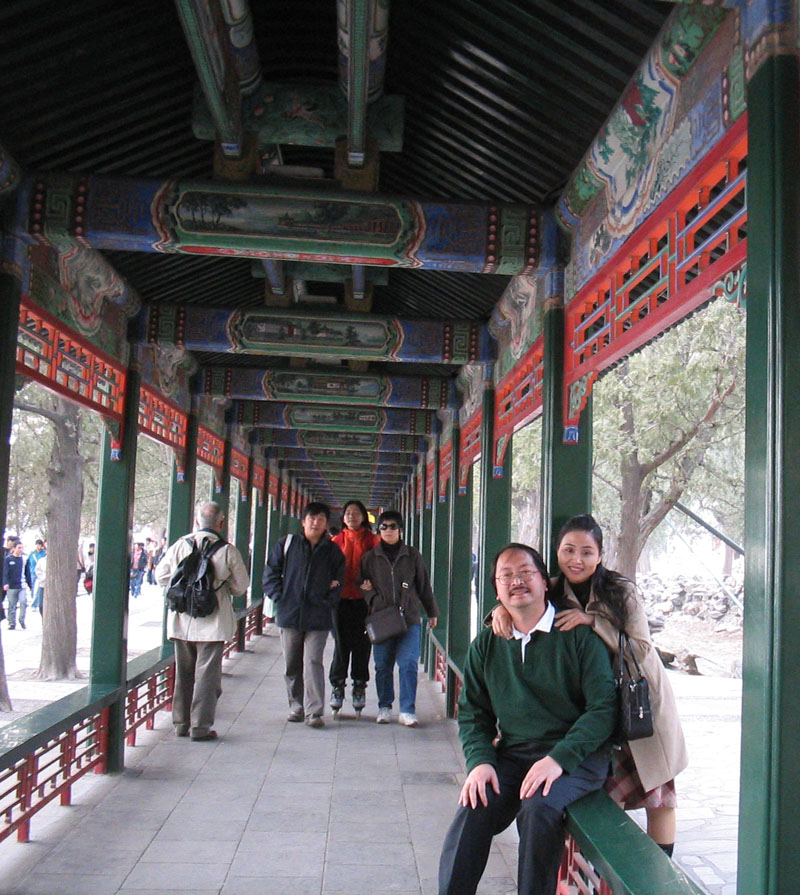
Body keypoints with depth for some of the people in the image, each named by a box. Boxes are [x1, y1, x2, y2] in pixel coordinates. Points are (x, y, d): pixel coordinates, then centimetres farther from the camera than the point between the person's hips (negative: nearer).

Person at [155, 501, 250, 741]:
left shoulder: (180, 545, -3)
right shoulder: (227, 550, -10)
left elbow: (161, 576, 4)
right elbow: (241, 586, -4)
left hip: (181, 621, 4)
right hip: (212, 622, -3)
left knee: (183, 672, 15)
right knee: (207, 673, 3)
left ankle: (181, 723, 23)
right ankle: (200, 726, 2)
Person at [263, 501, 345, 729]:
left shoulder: (333, 551, 7)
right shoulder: (287, 544, 6)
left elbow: (338, 582, 12)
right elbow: (271, 573, 9)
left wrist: (328, 602, -1)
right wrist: (280, 597, -2)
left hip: (318, 618, -1)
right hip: (289, 615, 2)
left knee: (313, 662, -9)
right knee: (292, 665, 9)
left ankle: (314, 712, -8)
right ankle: (296, 707, 23)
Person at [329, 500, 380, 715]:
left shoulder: (372, 540, 4)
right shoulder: (337, 541, 8)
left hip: (364, 599, -1)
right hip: (341, 599, 1)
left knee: (362, 644, 4)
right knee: (341, 643, 2)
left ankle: (359, 685, 16)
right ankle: (337, 685, 12)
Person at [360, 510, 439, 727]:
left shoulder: (413, 556, 9)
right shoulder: (370, 558, 11)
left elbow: (424, 586, 15)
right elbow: (363, 584, 17)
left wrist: (432, 612, 18)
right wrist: (372, 598, -3)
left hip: (410, 620, -1)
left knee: (408, 664, -7)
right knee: (383, 666, 6)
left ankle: (407, 710, 0)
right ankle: (384, 707, 19)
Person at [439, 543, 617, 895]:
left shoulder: (578, 635, -2)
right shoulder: (486, 645, 12)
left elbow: (603, 708, -7)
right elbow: (472, 712, 14)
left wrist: (559, 758, -18)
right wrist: (479, 761, -5)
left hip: (576, 756, -3)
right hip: (511, 756, 3)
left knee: (539, 808, -31)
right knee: (473, 810, -24)